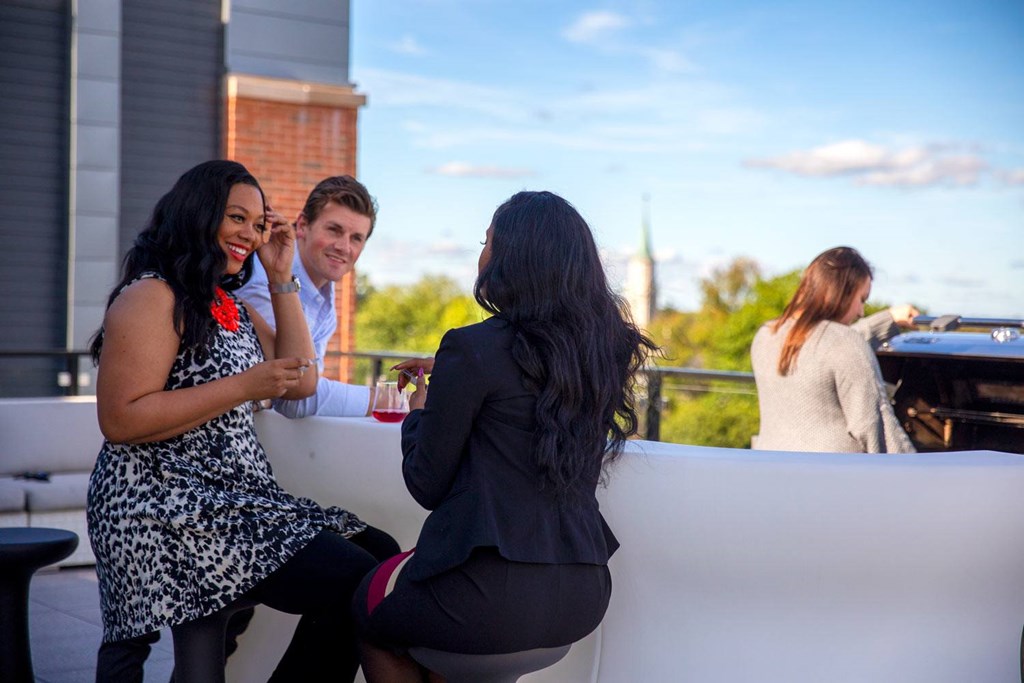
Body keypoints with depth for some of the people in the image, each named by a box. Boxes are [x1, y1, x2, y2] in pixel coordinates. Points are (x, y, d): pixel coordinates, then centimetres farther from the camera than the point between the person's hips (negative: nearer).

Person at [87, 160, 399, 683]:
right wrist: (244, 387, -19)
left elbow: (302, 382, 16)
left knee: (384, 556, -5)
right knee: (353, 580, -21)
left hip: (240, 500, 9)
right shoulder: (151, 296, -8)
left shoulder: (231, 307, 20)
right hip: (170, 512, -9)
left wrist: (281, 278, 12)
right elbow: (120, 419, -18)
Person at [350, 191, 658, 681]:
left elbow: (427, 486, -6)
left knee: (367, 609, 24)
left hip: (497, 593, -7)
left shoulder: (473, 348, -14)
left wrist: (419, 413, 13)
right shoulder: (607, 348, 4)